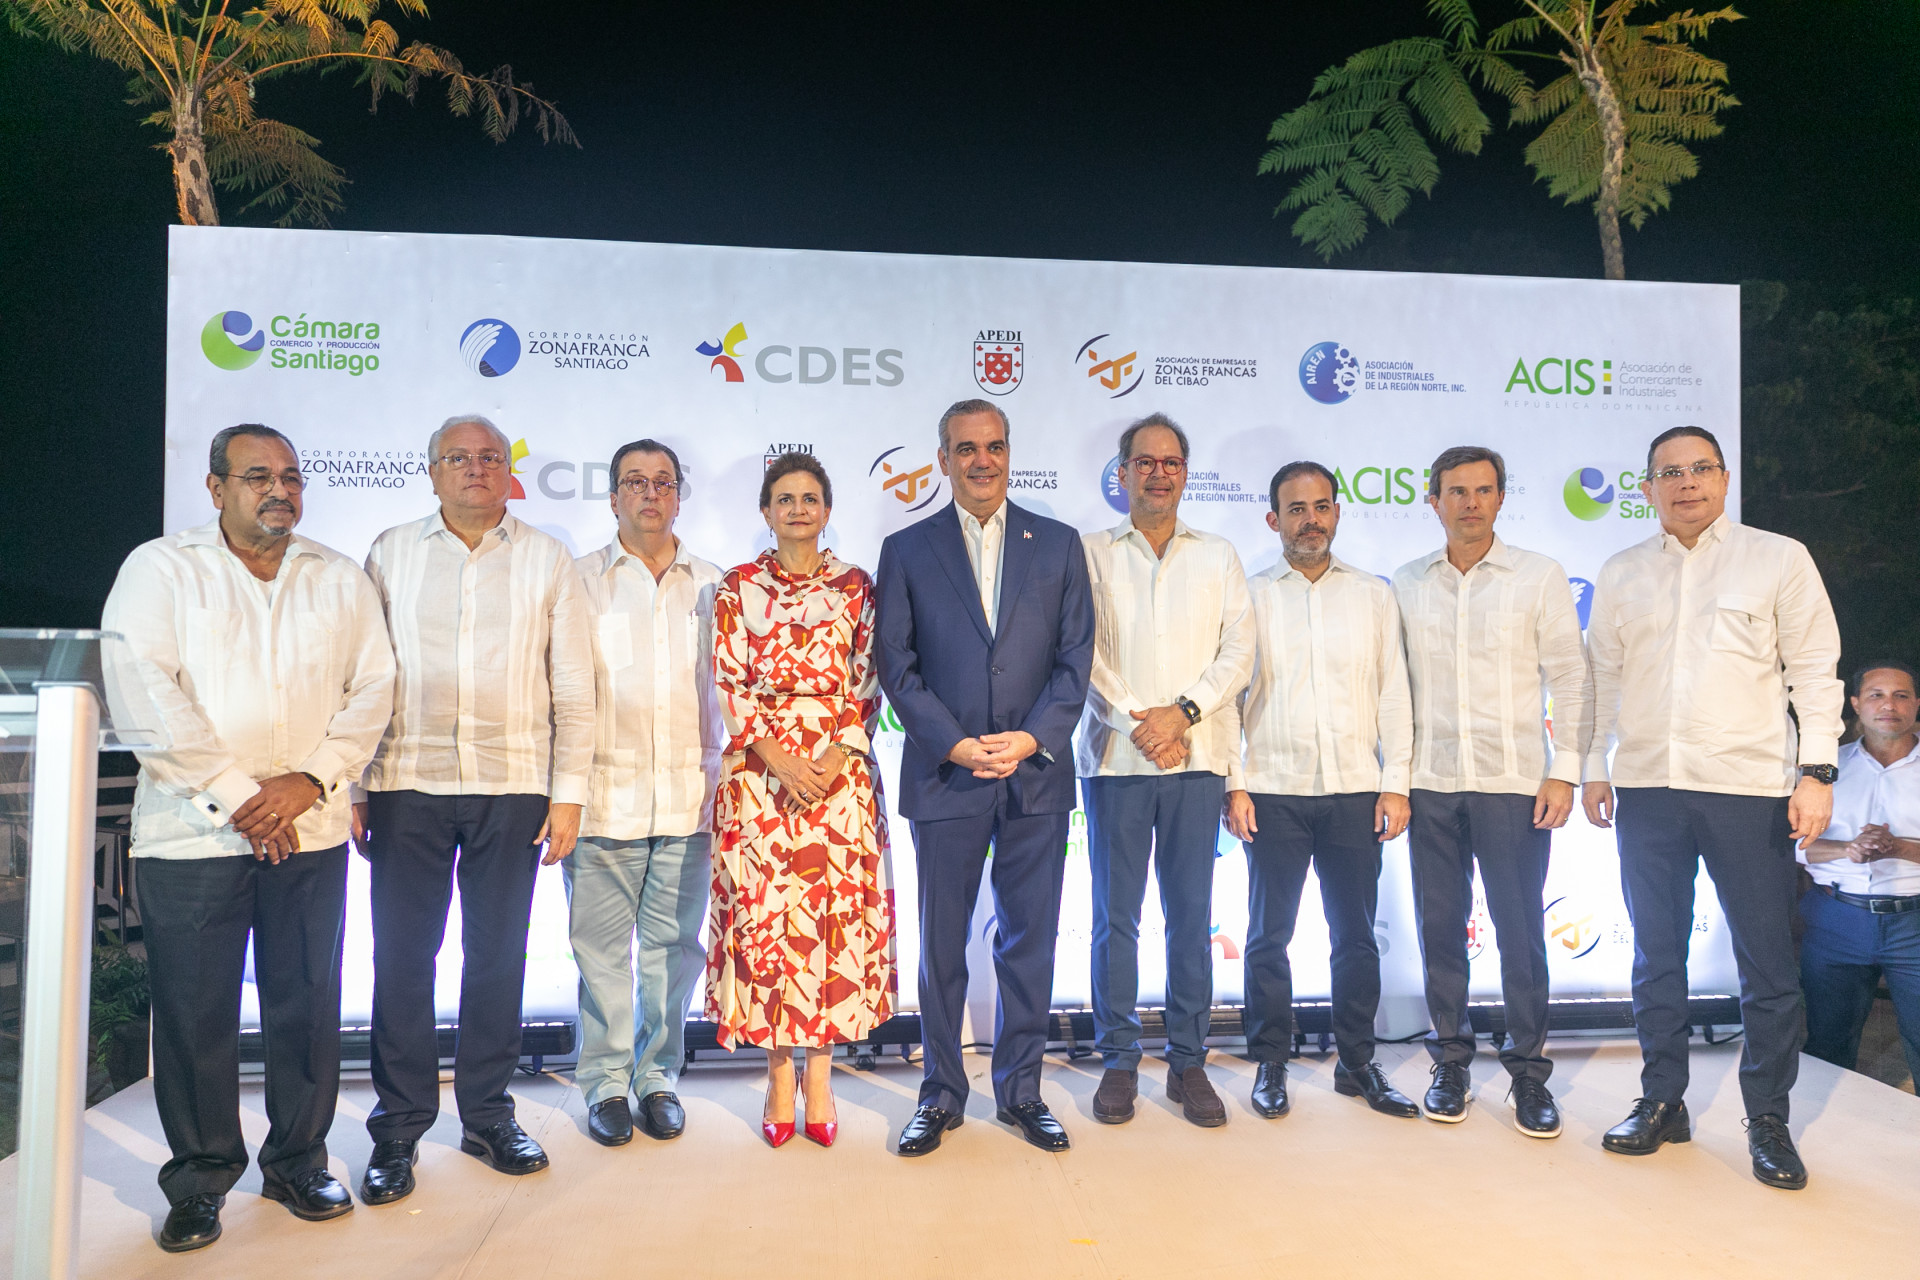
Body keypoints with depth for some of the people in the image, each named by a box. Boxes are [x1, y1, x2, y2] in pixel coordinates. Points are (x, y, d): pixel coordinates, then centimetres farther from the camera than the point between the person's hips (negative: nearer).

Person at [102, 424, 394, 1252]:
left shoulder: (340, 579, 11)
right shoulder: (159, 569, 3)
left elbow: (373, 687, 5)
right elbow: (139, 690, -8)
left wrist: (312, 780, -10)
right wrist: (235, 794, -13)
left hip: (311, 833, 2)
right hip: (190, 834, -2)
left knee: (308, 1003, 6)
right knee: (194, 1012, 4)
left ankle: (298, 1164, 23)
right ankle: (200, 1182, 21)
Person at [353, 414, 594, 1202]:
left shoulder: (546, 560, 7)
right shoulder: (390, 554, 8)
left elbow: (573, 687, 5)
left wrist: (569, 790, -1)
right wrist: (348, 787, 1)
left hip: (512, 785, 0)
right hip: (409, 783, 0)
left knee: (497, 954, 8)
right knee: (402, 955, 3)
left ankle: (487, 1115, 22)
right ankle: (397, 1130, 16)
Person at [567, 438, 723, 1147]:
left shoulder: (712, 586, 11)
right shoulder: (580, 581, 6)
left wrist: (719, 777, 5)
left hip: (689, 798, 2)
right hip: (604, 797, -1)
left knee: (673, 946, 7)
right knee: (603, 948, 4)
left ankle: (659, 1077, 21)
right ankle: (607, 1083, 18)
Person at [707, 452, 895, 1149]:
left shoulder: (856, 587, 7)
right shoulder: (738, 588, 6)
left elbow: (867, 685, 4)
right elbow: (729, 685, 0)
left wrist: (837, 755, -11)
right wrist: (780, 760, -11)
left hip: (840, 770, 1)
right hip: (760, 771, 0)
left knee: (837, 914, 0)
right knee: (765, 915, -1)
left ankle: (819, 1076, 13)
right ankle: (779, 1077, 12)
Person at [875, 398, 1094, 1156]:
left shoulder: (1058, 545, 8)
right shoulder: (906, 550, 5)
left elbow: (1075, 657, 3)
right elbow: (896, 665, -1)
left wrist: (1032, 738, -10)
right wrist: (955, 746, -11)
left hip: (1037, 776, 1)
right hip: (944, 776, -1)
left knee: (1029, 940, 8)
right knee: (942, 945, 7)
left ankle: (1020, 1091, 23)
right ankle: (941, 1096, 22)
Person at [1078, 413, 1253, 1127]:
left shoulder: (1218, 557, 12)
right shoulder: (1090, 555, 6)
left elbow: (1238, 652, 4)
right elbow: (1080, 655, -2)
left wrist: (1183, 712, -10)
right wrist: (1136, 724, -12)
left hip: (1196, 760, 2)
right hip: (1114, 758, -1)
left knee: (1192, 916, 5)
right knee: (1115, 917, 3)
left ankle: (1189, 1062, 16)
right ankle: (1119, 1061, 15)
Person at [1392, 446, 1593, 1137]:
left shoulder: (1539, 577, 2)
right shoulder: (1406, 584, 8)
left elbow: (1571, 679, 1)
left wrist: (1565, 771, -5)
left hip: (1513, 782, -2)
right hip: (1430, 784, 2)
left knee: (1521, 931, 1)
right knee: (1440, 927, 7)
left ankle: (1528, 1069, 15)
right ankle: (1451, 1061, 20)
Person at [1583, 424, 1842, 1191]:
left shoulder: (1780, 559, 3)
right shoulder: (1621, 576, 10)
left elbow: (1815, 671, -1)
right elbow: (1602, 679, 13)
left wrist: (1816, 770, -9)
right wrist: (1594, 769, 8)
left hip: (1749, 785, -2)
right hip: (1647, 787, 3)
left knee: (1768, 966, 3)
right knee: (1656, 956, 10)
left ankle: (1767, 1120, 18)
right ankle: (1662, 1103, 22)